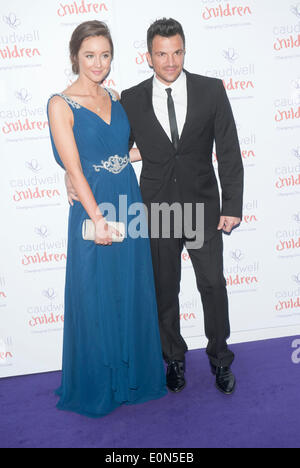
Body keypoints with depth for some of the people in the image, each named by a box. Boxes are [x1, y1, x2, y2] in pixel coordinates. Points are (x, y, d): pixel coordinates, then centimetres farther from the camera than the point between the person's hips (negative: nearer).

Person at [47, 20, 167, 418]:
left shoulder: (115, 99, 10)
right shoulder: (61, 104, -8)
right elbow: (74, 169, -14)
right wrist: (99, 219, -18)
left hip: (129, 206, 6)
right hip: (92, 212, -6)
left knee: (134, 296, 13)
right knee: (97, 301, 6)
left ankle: (134, 376, 33)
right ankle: (97, 388, 26)